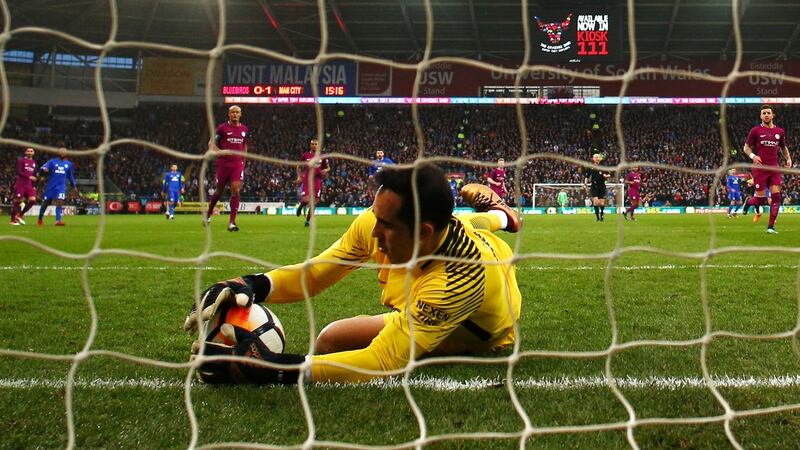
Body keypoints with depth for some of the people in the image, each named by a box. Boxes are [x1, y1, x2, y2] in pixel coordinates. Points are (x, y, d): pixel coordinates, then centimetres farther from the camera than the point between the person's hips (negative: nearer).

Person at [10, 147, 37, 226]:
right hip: (21, 184, -5)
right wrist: (29, 177, -20)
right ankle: (13, 220, 7)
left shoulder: (34, 162, 16)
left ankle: (20, 215, 5)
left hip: (30, 185, 5)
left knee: (32, 200, -11)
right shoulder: (21, 160, -3)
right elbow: (19, 172, -12)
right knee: (17, 201, -4)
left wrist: (34, 186, 15)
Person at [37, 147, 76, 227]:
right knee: (45, 202, 8)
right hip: (50, 186, -1)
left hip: (61, 187, 1)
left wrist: (74, 186, 27)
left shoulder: (69, 164, 11)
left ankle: (58, 220, -26)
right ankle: (40, 219, 26)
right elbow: (42, 169, -9)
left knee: (59, 202, -19)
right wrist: (44, 169, -33)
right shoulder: (52, 161, 3)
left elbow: (70, 176, 25)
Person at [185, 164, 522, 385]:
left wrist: (275, 369, -64)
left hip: (480, 336, -3)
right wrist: (253, 285, -40)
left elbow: (382, 361, -55)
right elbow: (315, 273, -18)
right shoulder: (378, 222, -30)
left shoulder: (459, 276, -51)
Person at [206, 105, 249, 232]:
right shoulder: (222, 128, -3)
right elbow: (212, 144, -2)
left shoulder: (245, 129, 8)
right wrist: (221, 152, -21)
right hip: (223, 164, -2)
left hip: (238, 164, 2)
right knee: (219, 191, 9)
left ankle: (232, 222, -11)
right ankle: (208, 214, 35)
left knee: (236, 191, -12)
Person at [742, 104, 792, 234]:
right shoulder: (756, 130, 0)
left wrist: (788, 158, 9)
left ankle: (771, 226, -1)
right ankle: (748, 202, 31)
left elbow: (783, 147, 26)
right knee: (761, 199, -5)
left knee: (776, 196, -8)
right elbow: (746, 147, 3)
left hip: (774, 168, 3)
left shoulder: (780, 131, 10)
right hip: (760, 168, -3)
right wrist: (753, 156, -16)